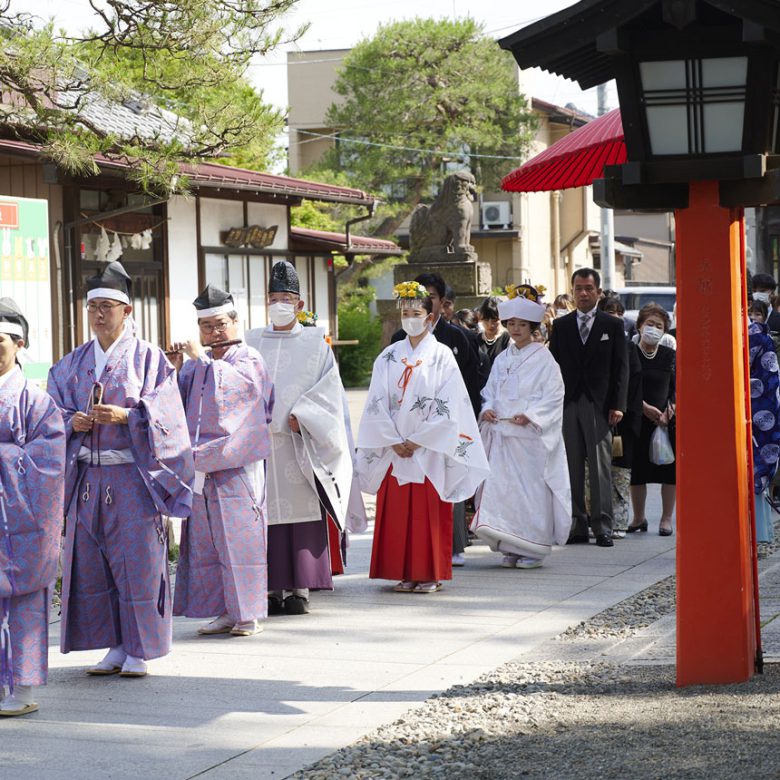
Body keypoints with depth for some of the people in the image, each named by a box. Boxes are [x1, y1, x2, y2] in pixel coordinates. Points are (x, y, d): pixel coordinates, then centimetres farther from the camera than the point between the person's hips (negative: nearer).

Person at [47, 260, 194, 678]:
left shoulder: (148, 358, 0)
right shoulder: (72, 364, 14)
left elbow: (164, 413, -7)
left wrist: (127, 415, -22)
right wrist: (72, 422, -9)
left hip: (132, 476, -5)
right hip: (87, 476, 5)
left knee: (136, 562, -4)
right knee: (91, 562, 4)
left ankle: (139, 651, 4)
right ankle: (115, 647, 13)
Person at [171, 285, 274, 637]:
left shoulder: (249, 359, -1)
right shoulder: (196, 365, 15)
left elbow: (230, 386, -21)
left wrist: (202, 360, -17)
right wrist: (175, 370, -2)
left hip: (236, 465, -6)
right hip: (202, 464, 6)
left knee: (240, 538, -4)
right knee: (207, 540, 6)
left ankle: (249, 613, 1)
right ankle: (224, 612, 13)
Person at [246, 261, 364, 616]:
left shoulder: (315, 343, 8)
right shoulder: (252, 343, 13)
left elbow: (328, 391, 2)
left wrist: (302, 416, -10)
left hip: (301, 444, -2)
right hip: (260, 440, 2)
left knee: (302, 511, -6)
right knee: (267, 513, -2)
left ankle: (300, 588, -3)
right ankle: (272, 588, 1)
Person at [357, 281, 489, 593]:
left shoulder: (441, 355, -1)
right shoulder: (388, 357, 8)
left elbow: (448, 406, -7)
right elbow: (377, 403, 4)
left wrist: (418, 441, -10)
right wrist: (395, 442, -7)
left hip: (430, 450, -3)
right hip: (394, 448, 3)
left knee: (429, 512, -3)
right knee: (396, 513, 2)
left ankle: (430, 574, 3)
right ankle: (405, 574, 8)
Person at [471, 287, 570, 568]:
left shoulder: (543, 359, -3)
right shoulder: (502, 359, 14)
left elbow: (554, 396, -7)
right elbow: (491, 391, 18)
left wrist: (530, 416, -18)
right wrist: (488, 409, -2)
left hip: (531, 434, -5)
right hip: (501, 434, 5)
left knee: (531, 489, -5)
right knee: (502, 487, 0)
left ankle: (533, 549, 3)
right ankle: (511, 548, 7)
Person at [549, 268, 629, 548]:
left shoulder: (612, 325, 6)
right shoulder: (561, 326, 11)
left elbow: (621, 368, 3)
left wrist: (617, 405, -6)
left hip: (599, 406, -2)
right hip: (568, 405, 2)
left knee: (600, 467, -3)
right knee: (571, 468, 2)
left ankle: (602, 526, -2)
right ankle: (577, 525, 6)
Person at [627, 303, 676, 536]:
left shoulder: (670, 356, 5)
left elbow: (676, 388, 6)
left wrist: (671, 409, -12)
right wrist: (645, 407, -16)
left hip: (667, 420, 1)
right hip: (638, 419, -1)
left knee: (670, 469, -1)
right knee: (637, 469, 3)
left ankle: (666, 519, 8)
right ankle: (638, 517, 18)